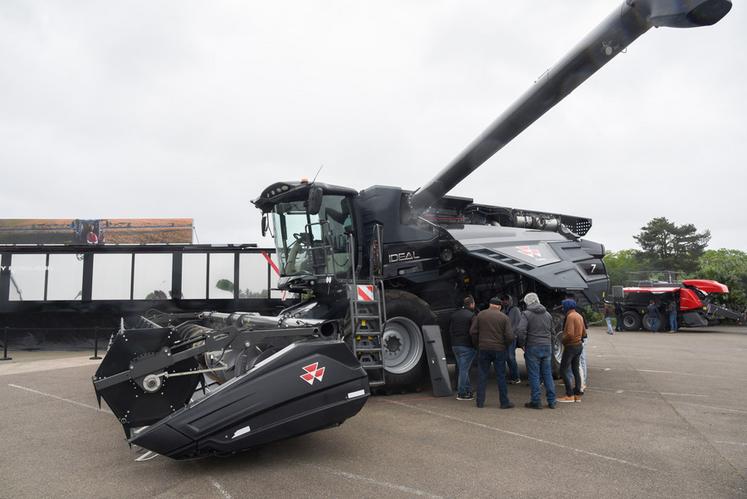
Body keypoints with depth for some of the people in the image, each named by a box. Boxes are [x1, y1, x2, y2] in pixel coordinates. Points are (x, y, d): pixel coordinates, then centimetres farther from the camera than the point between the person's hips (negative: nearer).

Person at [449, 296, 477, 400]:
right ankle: (461, 393, 2)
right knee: (464, 369, -2)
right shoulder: (472, 315, -11)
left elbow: (450, 330, 14)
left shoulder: (454, 314, 11)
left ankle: (468, 390, 23)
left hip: (455, 345, 7)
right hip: (467, 346, -7)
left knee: (462, 368, 16)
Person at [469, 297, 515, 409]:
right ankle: (504, 402, 11)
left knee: (482, 375, 8)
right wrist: (505, 345, 9)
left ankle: (480, 401, 10)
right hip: (499, 349, -1)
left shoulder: (481, 314, 2)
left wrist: (477, 344, 13)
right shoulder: (504, 317, -2)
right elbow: (509, 336, -8)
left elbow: (473, 331, 0)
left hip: (483, 349, 1)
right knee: (501, 376, 7)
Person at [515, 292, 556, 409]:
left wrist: (522, 344, -6)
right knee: (548, 374, 12)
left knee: (534, 375, 2)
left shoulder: (526, 314, -8)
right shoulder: (548, 314, 11)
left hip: (533, 347, -5)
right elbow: (552, 332, 14)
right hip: (547, 347, 5)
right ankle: (551, 401, 16)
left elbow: (521, 331, -19)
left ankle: (536, 401, 5)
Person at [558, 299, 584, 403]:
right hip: (579, 345, 9)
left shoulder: (570, 316, -18)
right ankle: (577, 394, 17)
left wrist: (563, 340, -11)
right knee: (576, 370, 14)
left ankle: (569, 395, -5)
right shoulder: (579, 316, 11)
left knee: (563, 370, -4)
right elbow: (583, 331, 19)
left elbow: (570, 334, -26)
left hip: (571, 346, -9)